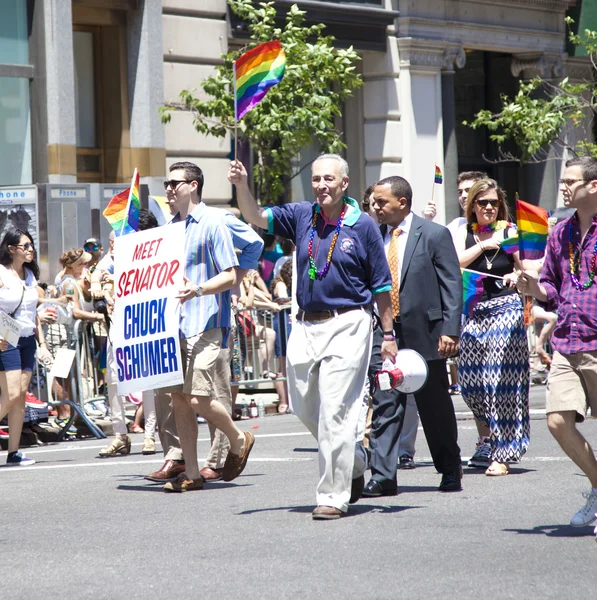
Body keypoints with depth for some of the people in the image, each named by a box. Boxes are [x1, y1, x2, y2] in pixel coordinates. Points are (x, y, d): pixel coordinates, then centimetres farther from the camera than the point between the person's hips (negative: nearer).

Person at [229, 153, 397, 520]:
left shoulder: (363, 227, -3)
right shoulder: (302, 216, 8)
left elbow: (381, 286, 0)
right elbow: (256, 217, 2)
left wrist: (389, 335, -1)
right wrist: (242, 186, -17)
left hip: (347, 325, -5)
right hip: (305, 325, 6)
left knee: (335, 411, -7)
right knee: (306, 408, 13)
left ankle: (334, 496, -1)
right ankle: (354, 466, 34)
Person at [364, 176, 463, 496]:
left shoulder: (434, 235, -3)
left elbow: (452, 286, -5)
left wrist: (449, 331, -13)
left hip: (423, 333, -3)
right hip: (382, 333, 3)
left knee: (435, 406, 9)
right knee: (384, 406, -4)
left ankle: (450, 470, 25)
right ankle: (382, 476, -4)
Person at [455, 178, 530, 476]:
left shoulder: (510, 232, 4)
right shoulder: (464, 233, 9)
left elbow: (523, 270, 5)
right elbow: (455, 262, -6)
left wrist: (516, 278, -16)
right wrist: (484, 245, -11)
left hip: (505, 308, -3)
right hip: (473, 311, 3)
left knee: (502, 382, -9)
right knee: (471, 382, 2)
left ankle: (502, 454, -8)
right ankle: (486, 438, 26)